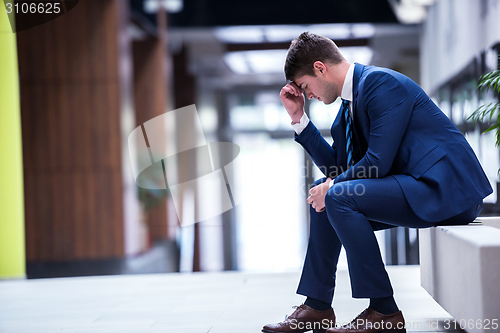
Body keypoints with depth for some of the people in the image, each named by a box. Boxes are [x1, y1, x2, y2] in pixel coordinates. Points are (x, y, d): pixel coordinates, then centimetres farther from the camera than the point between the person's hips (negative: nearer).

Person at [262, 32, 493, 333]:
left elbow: (378, 161, -21)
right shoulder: (352, 98, 16)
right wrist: (299, 118, 14)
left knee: (339, 197, -22)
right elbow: (337, 164, 19)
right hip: (423, 184, 11)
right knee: (324, 196, 13)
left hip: (448, 189, -11)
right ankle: (317, 306, 13)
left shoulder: (381, 82, -15)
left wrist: (332, 186, -8)